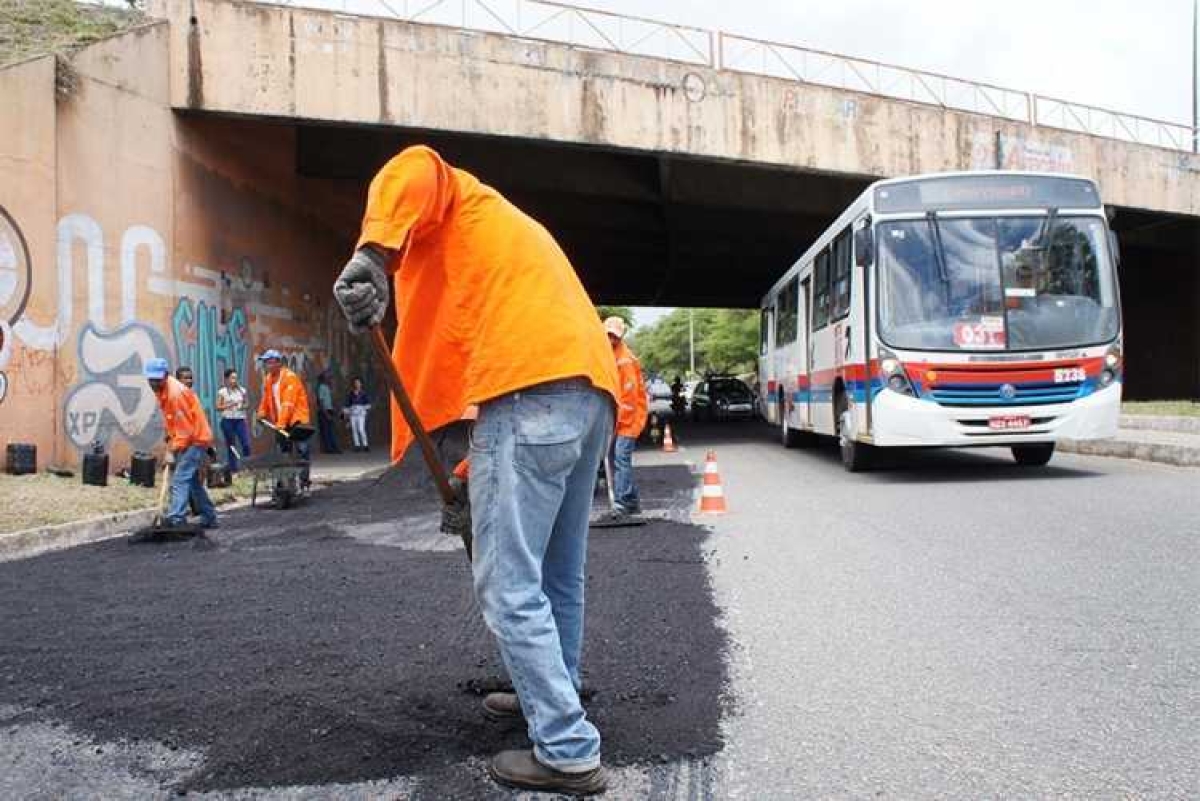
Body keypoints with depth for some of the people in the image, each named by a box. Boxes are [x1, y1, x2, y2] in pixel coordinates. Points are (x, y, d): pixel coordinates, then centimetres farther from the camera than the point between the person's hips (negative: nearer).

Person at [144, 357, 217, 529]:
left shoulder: (176, 393, -23)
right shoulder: (161, 390, 6)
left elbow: (185, 429, -22)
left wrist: (172, 451, -18)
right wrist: (170, 442, 7)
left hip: (196, 440, -10)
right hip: (186, 439, 10)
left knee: (180, 480, -18)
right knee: (193, 480, 17)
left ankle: (176, 520, -26)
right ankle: (209, 518, 28)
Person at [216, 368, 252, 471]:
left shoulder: (242, 390, 7)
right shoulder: (222, 392, -1)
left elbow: (247, 403, 14)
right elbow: (218, 407, -1)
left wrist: (243, 406, -7)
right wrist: (229, 405, -15)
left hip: (240, 420, 2)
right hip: (227, 420, -2)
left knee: (246, 443, -9)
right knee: (231, 446, 4)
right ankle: (233, 468, 11)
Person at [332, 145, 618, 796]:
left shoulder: (454, 202, 14)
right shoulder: (510, 228, 37)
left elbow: (415, 169, -11)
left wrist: (373, 254, -26)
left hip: (530, 393, -9)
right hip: (593, 390, 9)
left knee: (509, 587, -4)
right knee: (558, 576, 21)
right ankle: (553, 698, 36)